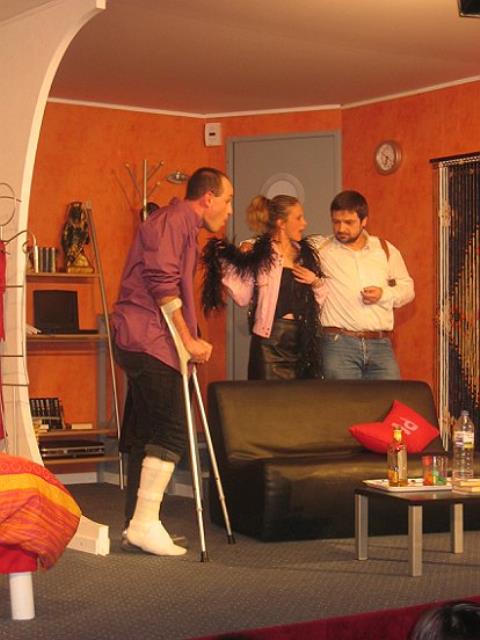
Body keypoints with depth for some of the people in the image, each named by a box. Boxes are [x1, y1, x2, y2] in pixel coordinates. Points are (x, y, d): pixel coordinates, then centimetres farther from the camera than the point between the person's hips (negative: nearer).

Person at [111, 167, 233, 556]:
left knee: (147, 432, 11)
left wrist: (191, 340, 20)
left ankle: (137, 522, 16)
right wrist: (187, 339, -17)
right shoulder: (174, 219, -8)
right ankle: (146, 523, -13)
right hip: (150, 340, -11)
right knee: (172, 431, -13)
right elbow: (162, 283, -19)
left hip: (140, 342, 11)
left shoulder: (184, 226, 25)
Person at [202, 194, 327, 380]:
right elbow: (243, 297, -9)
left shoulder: (305, 252, 12)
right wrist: (225, 264, -16)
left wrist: (316, 282, -1)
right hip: (270, 339, -5)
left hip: (302, 339, 5)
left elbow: (322, 298, 19)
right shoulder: (258, 253, -4)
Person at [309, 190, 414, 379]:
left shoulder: (386, 249, 13)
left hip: (381, 344, 3)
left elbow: (407, 288, 18)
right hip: (339, 343, -2)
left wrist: (384, 294, -2)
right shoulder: (320, 248, 5)